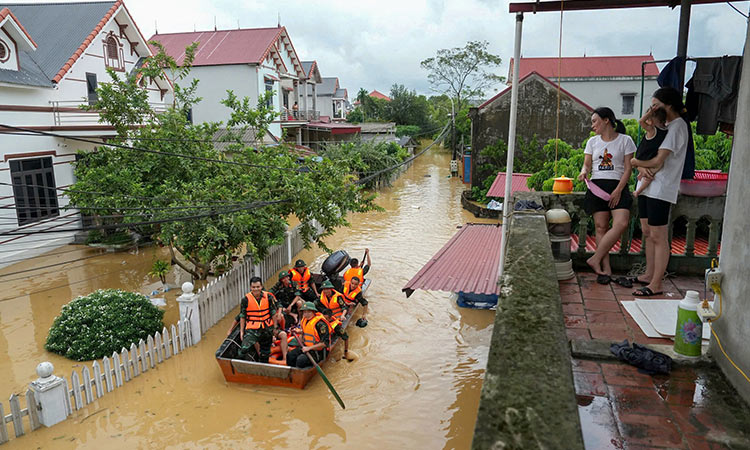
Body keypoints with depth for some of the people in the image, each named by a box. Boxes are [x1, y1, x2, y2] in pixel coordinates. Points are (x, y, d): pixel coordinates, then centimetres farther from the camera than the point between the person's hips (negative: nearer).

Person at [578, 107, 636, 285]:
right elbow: (587, 164, 15)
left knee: (621, 223, -21)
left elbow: (628, 168, 0)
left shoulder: (625, 140, 4)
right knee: (601, 227, -4)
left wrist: (618, 191, -11)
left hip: (618, 185, -2)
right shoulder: (592, 142, 14)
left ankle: (595, 259, -14)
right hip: (597, 186, 2)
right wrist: (584, 171, -11)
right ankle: (606, 268, -1)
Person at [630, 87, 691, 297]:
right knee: (647, 233, 14)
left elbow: (658, 161, -19)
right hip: (647, 186, 9)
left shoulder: (677, 126, -11)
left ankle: (656, 285, -1)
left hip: (661, 189, -9)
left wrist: (635, 162, -1)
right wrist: (642, 168, -9)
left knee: (658, 237, -6)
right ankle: (649, 275, 25)